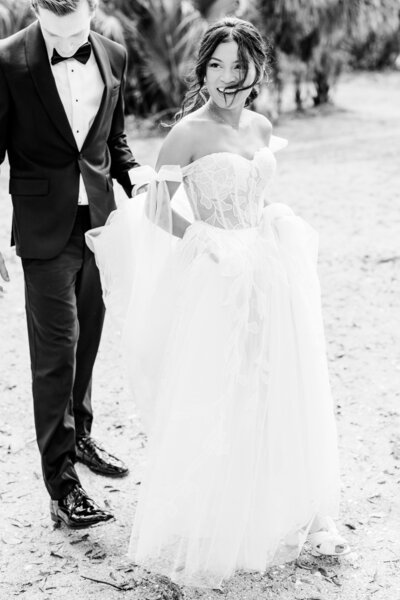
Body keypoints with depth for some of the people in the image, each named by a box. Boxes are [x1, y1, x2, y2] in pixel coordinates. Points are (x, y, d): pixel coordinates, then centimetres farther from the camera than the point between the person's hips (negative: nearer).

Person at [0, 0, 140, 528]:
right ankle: (61, 484, 5)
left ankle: (79, 436, 39)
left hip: (100, 221, 5)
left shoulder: (113, 57, 2)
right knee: (56, 351, -3)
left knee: (87, 342, 18)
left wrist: (136, 178, -4)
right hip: (46, 229, -5)